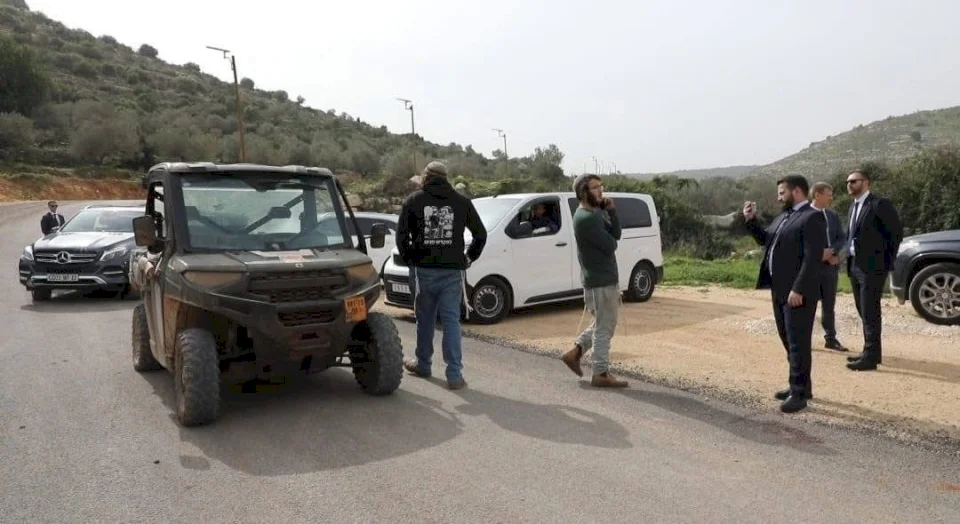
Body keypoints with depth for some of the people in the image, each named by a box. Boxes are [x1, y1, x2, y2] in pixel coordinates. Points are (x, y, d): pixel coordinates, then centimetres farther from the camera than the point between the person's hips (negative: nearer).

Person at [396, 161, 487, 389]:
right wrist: (469, 258, 17)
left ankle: (422, 364, 31)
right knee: (451, 321, 1)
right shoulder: (461, 202, 6)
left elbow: (401, 234, -1)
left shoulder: (414, 200, 3)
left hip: (423, 269, 0)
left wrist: (409, 257, 11)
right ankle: (454, 374, -3)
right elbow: (481, 234, 8)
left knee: (425, 319, 14)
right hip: (452, 271, 0)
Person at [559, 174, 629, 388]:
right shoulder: (586, 218, -20)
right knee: (604, 328, -1)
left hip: (605, 278, 10)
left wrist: (611, 211, -6)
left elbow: (615, 235, 6)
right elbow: (610, 245, -21)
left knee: (602, 324, 20)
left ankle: (575, 352, 23)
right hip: (600, 281, -10)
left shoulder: (596, 212, 12)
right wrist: (609, 240, 3)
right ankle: (601, 374, 8)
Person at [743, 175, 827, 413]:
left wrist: (798, 289, -24)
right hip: (780, 290, 9)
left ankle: (799, 393, 5)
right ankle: (799, 386, 27)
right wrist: (751, 220, 11)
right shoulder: (784, 216, 15)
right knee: (789, 341, 16)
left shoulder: (812, 217, -13)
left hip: (797, 292, -9)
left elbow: (813, 258, -20)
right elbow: (765, 239, 26)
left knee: (798, 343, -2)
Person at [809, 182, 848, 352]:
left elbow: (842, 238, 9)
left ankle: (830, 338, 19)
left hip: (831, 264, 6)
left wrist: (832, 252, -10)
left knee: (829, 304, 11)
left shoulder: (833, 215, 13)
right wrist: (818, 254, -16)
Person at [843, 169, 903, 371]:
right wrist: (850, 260, 9)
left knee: (870, 312, -6)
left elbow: (897, 231, -10)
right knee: (864, 312, 14)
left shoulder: (879, 204, -10)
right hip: (855, 266, 8)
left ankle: (871, 357, -1)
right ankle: (871, 351, 24)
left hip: (872, 267, -8)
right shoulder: (854, 206, 15)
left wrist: (887, 260, -8)